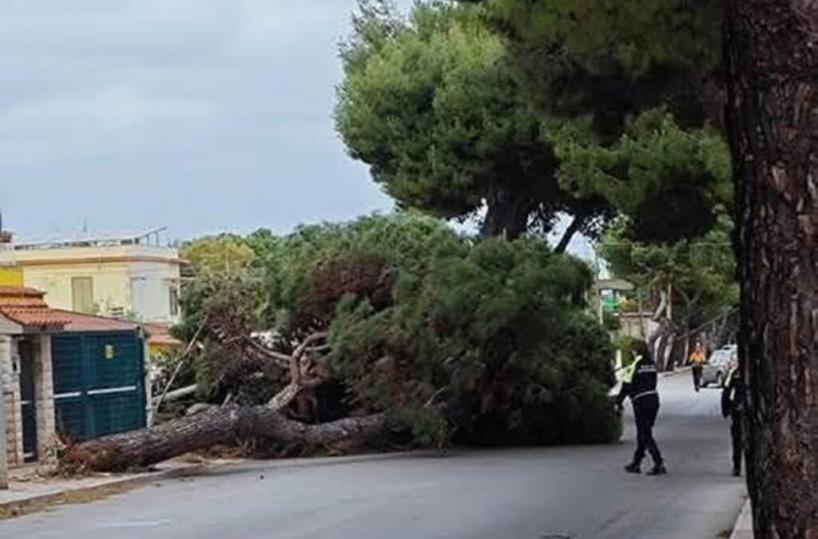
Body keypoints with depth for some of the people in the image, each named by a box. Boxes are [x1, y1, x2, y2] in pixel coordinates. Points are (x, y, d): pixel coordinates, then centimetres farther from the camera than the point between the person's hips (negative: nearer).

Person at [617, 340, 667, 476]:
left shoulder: (636, 366, -10)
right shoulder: (652, 364, 9)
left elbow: (627, 386, -9)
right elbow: (653, 382, 12)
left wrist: (619, 402, -1)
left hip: (641, 402, -7)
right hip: (654, 399, 7)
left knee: (645, 435, -3)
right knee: (643, 433, 16)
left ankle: (659, 464, -12)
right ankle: (636, 463, 24)